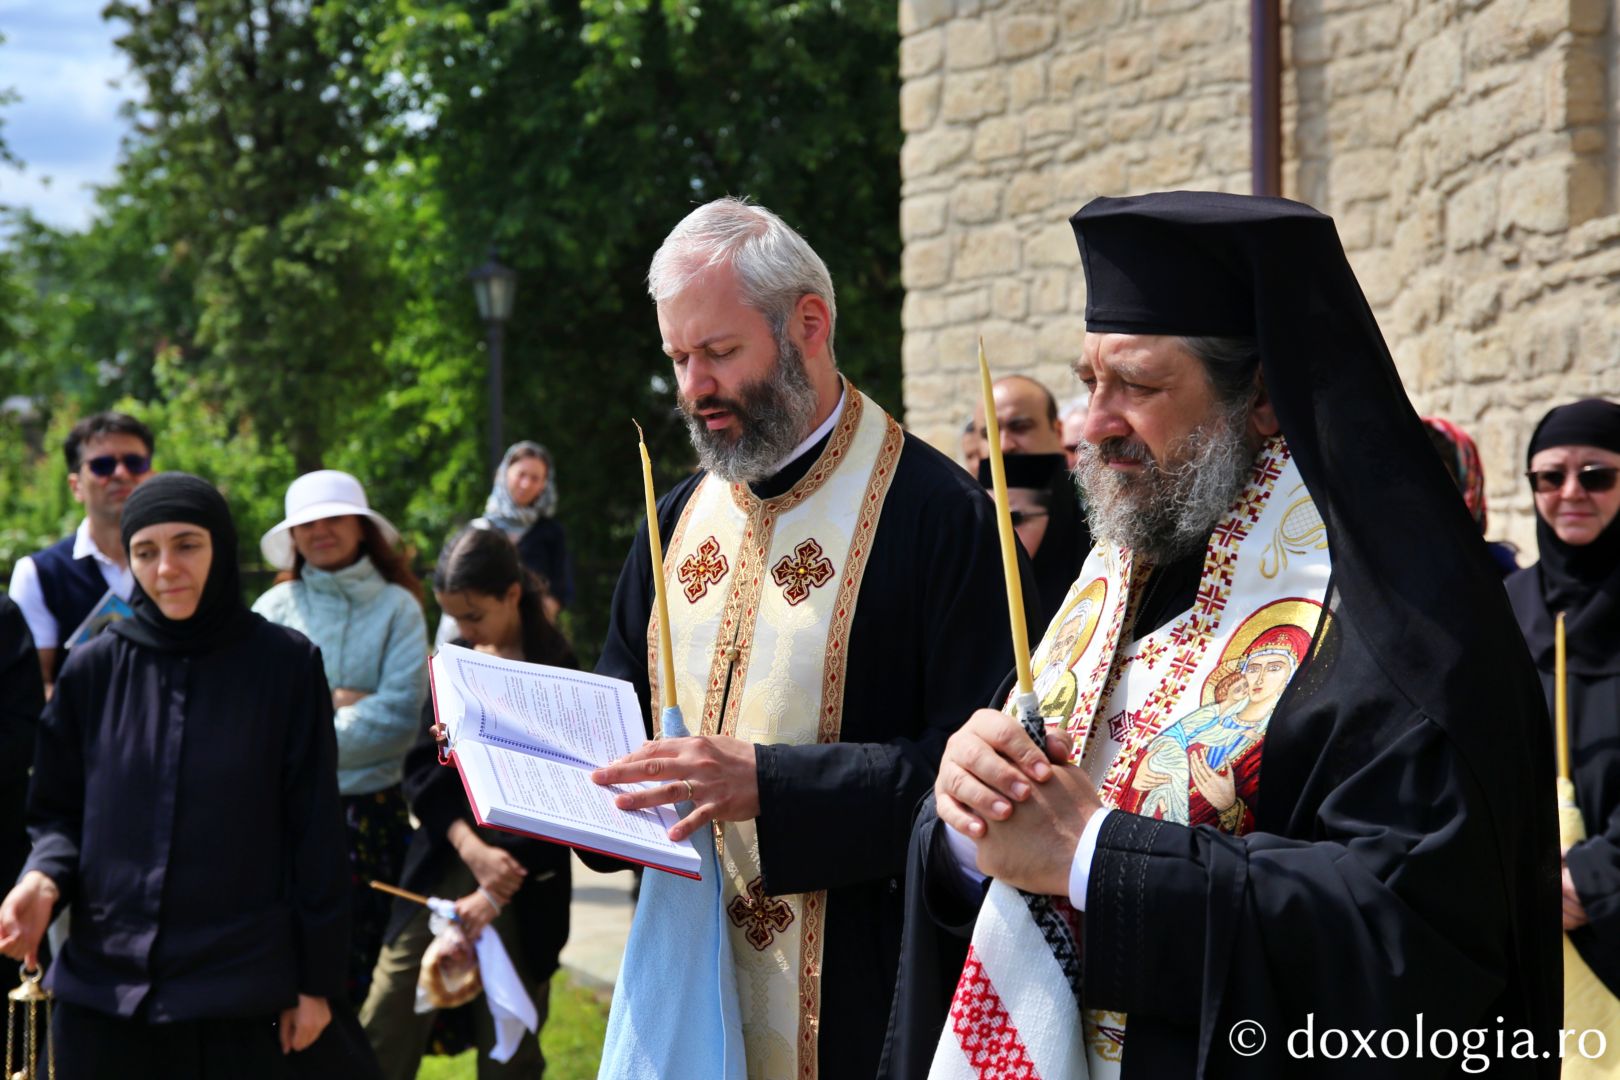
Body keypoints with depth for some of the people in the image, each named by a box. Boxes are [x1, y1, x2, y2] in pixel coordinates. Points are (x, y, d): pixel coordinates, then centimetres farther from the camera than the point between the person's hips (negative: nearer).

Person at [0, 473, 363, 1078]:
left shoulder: (286, 665, -1)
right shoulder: (94, 671, 4)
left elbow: (314, 832, -1)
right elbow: (58, 811, 10)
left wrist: (319, 980, -2)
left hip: (241, 994, -2)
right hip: (103, 988, 2)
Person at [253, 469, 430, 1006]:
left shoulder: (397, 608, 4)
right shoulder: (276, 607, 8)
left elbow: (400, 716, -7)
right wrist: (335, 702, -10)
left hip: (371, 806, 0)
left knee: (356, 965, 4)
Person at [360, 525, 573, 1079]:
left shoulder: (557, 670, -7)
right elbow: (424, 767, 4)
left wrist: (497, 890, -16)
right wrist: (471, 847, -13)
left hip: (525, 879, -4)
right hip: (445, 858, 4)